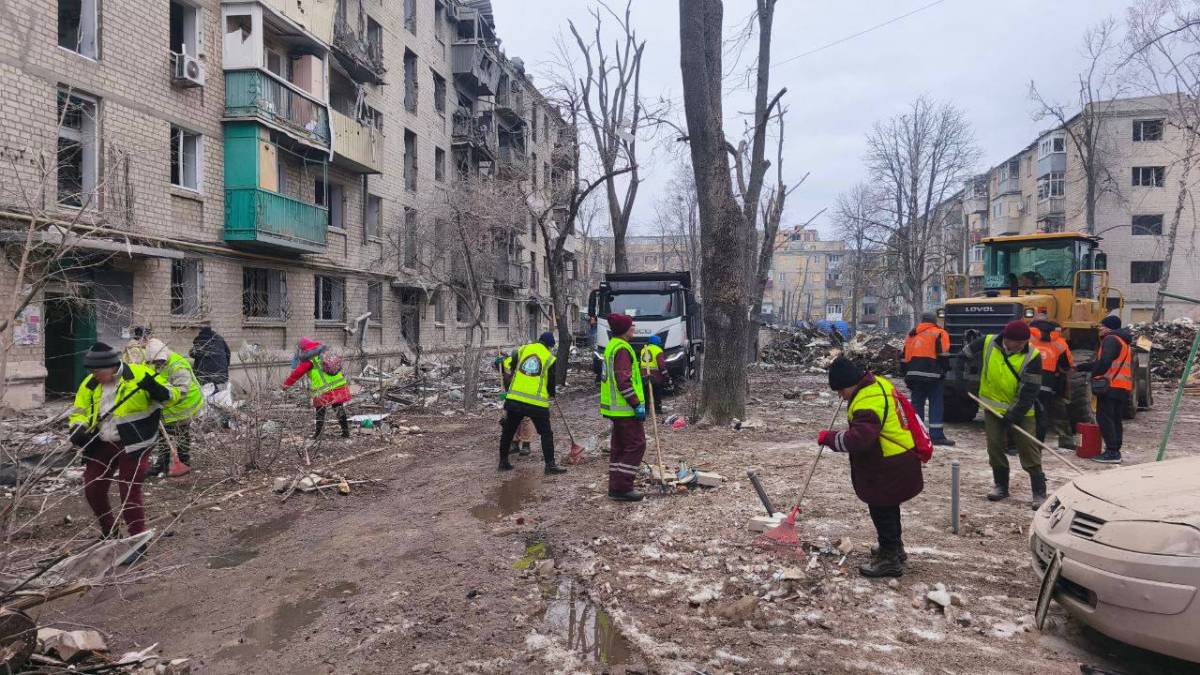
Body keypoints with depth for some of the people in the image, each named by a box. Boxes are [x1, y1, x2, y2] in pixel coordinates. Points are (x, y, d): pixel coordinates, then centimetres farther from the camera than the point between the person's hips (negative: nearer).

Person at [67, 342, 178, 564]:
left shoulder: (138, 374, -14)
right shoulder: (90, 384, 2)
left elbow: (171, 395, -10)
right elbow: (78, 411, 14)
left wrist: (158, 390, -33)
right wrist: (78, 429, -7)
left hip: (132, 445, -6)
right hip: (101, 445, 6)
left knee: (129, 493, -4)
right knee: (92, 491, 13)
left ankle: (138, 542, 12)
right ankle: (109, 533, 38)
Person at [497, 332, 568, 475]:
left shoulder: (522, 350, 8)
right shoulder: (550, 359, 1)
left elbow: (507, 368, 10)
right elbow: (552, 384, 5)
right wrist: (551, 394, 26)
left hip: (514, 399, 3)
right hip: (537, 403, -3)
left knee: (508, 431, 18)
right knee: (546, 433, 7)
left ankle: (503, 462, 26)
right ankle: (550, 465, 2)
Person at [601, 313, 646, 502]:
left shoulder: (611, 346, 16)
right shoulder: (622, 349, -17)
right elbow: (624, 381, -24)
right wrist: (637, 404, -22)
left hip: (616, 408, 10)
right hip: (626, 408, -10)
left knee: (619, 447, 14)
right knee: (636, 445, -5)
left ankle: (616, 487, 19)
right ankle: (622, 488, -5)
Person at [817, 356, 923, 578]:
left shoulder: (868, 403, -29)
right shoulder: (878, 383, 3)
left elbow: (858, 438, -37)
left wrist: (829, 438, -25)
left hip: (889, 467, -11)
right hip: (899, 460, 11)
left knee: (882, 510, 1)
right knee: (888, 508, 24)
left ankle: (889, 559, 11)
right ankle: (894, 548, 40)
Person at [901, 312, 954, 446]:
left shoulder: (911, 335, 21)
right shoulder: (939, 333, 4)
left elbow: (904, 357, 20)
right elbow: (943, 354, -9)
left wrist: (906, 375, 23)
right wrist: (944, 370, -3)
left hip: (913, 374, 5)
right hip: (931, 374, -5)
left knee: (917, 404, 11)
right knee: (936, 404, 0)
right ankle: (936, 435, -4)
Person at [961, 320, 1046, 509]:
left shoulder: (1032, 356, -17)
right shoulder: (987, 343, -12)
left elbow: (1030, 391, -17)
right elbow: (965, 356, 8)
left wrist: (1014, 415, -20)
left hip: (1021, 411, -3)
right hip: (993, 407, 3)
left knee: (1029, 450, -5)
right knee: (995, 447, 8)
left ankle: (1039, 492, 1)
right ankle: (1001, 486, 22)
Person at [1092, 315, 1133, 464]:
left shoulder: (1111, 339, -7)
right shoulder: (1124, 342, 25)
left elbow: (1104, 361, -21)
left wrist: (1095, 374, -8)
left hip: (1110, 386, -10)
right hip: (1124, 388, 10)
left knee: (1104, 418, -8)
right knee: (1116, 420, 12)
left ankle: (1111, 452, -12)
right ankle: (1115, 451, 14)